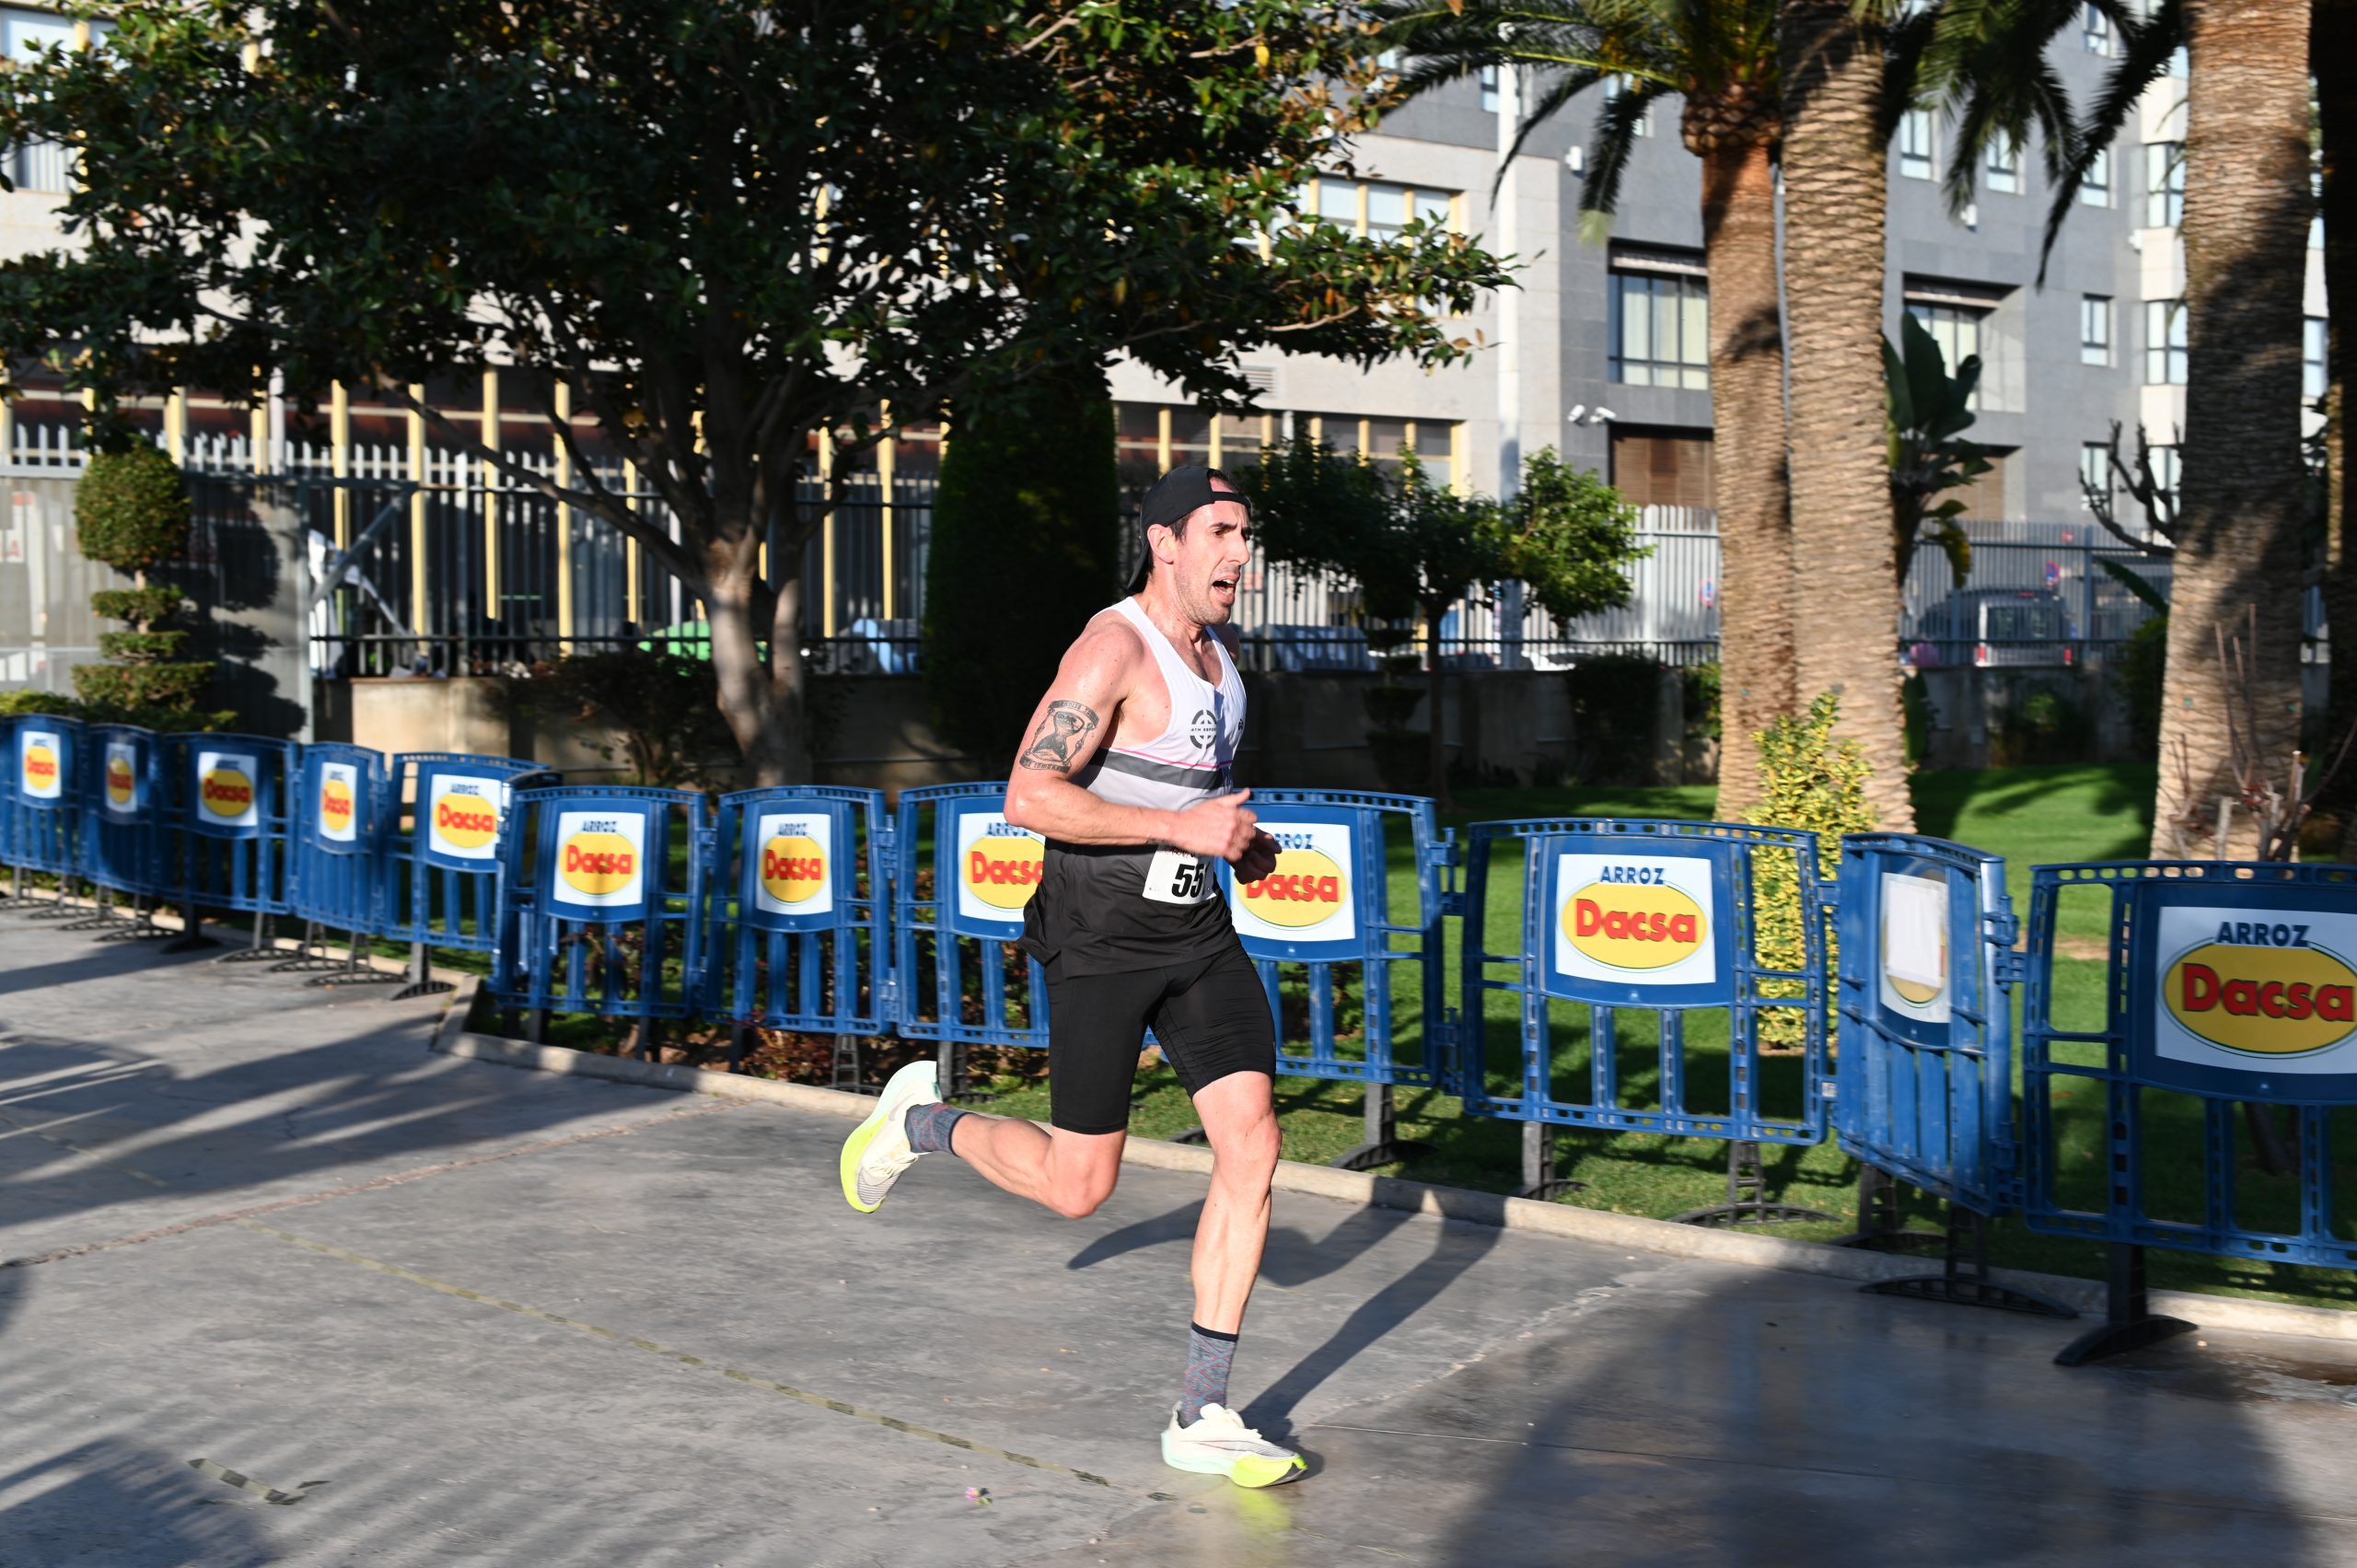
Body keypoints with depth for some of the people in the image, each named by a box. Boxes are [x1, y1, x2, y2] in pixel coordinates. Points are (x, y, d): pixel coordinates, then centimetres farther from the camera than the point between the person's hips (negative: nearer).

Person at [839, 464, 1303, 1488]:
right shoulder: (1114, 647, -17)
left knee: (1252, 1143, -6)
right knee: (1077, 1186, 1)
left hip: (1198, 926, 7)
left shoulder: (1220, 645, 11)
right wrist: (1179, 827, -25)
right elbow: (1029, 797, -24)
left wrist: (1241, 838, 10)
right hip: (1101, 936, -7)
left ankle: (1200, 1417, 1)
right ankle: (922, 1122, 31)